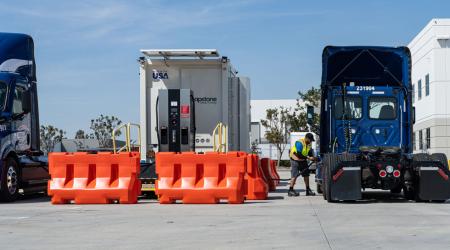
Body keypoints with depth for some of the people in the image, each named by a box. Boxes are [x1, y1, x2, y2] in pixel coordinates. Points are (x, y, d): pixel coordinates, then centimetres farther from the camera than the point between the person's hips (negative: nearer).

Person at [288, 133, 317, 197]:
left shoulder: (309, 144, 2)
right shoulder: (299, 143, -25)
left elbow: (310, 153, 10)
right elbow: (299, 154, -29)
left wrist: (313, 158, -10)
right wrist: (308, 158, -31)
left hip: (303, 160, 8)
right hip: (295, 159, -8)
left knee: (306, 174, 6)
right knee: (294, 175, -14)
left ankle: (308, 190, 13)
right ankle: (290, 190, -10)